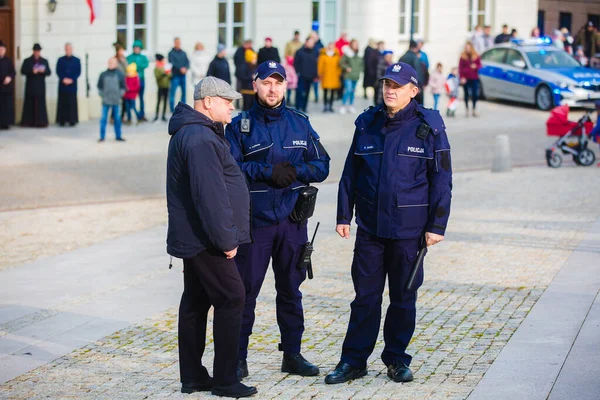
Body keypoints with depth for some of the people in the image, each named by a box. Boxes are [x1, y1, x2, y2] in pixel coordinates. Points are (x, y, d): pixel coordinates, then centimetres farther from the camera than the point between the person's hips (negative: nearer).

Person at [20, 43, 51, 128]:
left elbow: (49, 72, 6)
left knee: (40, 104, -6)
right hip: (30, 86, 0)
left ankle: (40, 122, -7)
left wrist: (44, 70, -16)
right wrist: (32, 71, -17)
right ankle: (28, 122, 1)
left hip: (40, 86, 0)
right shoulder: (27, 61, 7)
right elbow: (23, 71, -3)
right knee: (29, 104, -2)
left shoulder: (44, 61, 11)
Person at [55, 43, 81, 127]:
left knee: (72, 103, -2)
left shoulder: (76, 60, 7)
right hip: (62, 85, 1)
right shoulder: (60, 60, 8)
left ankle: (72, 120, 1)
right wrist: (63, 79, -12)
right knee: (63, 103, 0)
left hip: (72, 84, -1)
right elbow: (58, 71, 4)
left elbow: (78, 72, 3)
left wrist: (71, 79, -10)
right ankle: (62, 120, 2)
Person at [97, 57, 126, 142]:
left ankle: (118, 136, 16)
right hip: (105, 101, 0)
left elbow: (123, 87, 5)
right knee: (103, 118, -1)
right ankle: (102, 136, 4)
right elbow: (99, 86, 8)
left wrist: (119, 95, -5)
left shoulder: (120, 75, 2)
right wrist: (102, 94, -2)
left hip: (116, 101, 0)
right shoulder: (103, 75, 2)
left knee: (117, 119, 7)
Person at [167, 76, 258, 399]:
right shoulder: (200, 139, -19)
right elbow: (209, 195, -24)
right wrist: (226, 239, -20)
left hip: (193, 238, 11)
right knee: (231, 299, -7)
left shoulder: (193, 133, 17)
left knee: (196, 302, 12)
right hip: (205, 239, -11)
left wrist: (225, 235, 21)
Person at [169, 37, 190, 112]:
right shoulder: (171, 53, 0)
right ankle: (172, 109, -4)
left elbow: (187, 62, 7)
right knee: (172, 92, -7)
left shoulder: (183, 53, 14)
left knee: (184, 92, 6)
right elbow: (172, 63, -10)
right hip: (175, 75, -5)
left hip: (183, 75, 5)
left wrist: (185, 68, -14)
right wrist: (180, 69, -19)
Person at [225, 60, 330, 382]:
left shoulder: (300, 123, 9)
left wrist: (295, 171, -12)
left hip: (292, 220, 3)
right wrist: (267, 172, -20)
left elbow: (321, 165, 6)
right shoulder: (240, 126, 0)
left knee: (290, 289, 12)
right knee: (245, 290, -2)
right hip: (253, 220, -3)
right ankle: (238, 358, 6)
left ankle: (292, 354, 22)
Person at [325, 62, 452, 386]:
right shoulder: (367, 124, 5)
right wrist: (343, 216, 7)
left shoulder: (429, 127, -3)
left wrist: (436, 226, -6)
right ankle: (353, 360, 13)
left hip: (409, 228, -2)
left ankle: (397, 359, 20)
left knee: (403, 297, 8)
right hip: (370, 225, 2)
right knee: (365, 296, 5)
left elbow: (441, 180, -3)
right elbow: (350, 174, 11)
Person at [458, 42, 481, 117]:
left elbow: (480, 65, 9)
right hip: (466, 79, -1)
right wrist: (462, 77, -10)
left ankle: (474, 110, 9)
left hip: (474, 78, 1)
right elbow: (460, 68, -2)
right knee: (467, 94, 5)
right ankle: (467, 110, 13)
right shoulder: (463, 57, 0)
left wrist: (476, 66, -14)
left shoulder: (476, 56, 5)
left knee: (475, 94, -2)